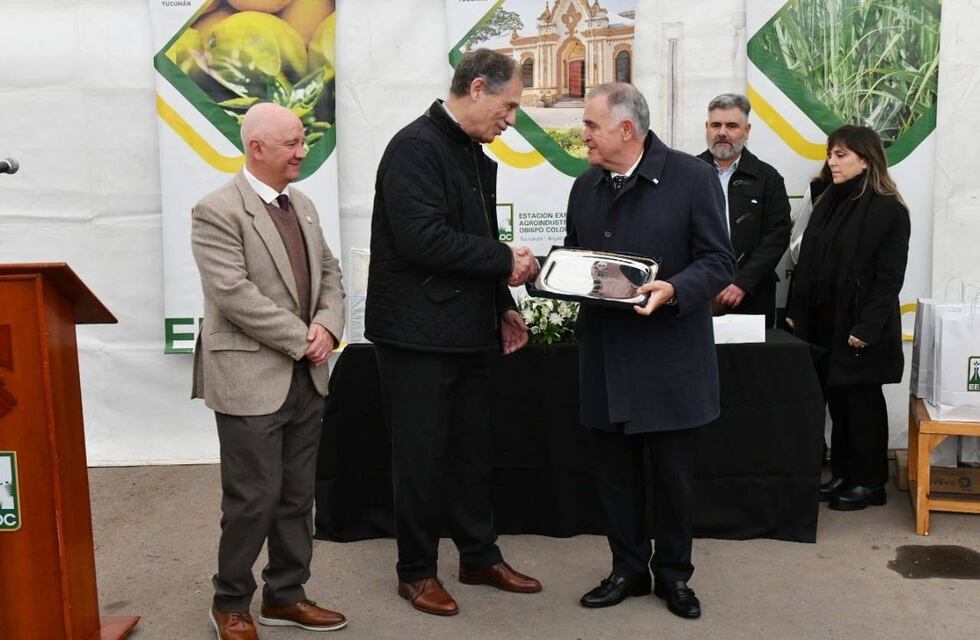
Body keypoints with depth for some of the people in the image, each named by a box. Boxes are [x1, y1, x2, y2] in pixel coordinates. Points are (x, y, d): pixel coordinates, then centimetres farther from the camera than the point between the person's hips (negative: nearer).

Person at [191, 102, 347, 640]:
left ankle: (286, 595, 28)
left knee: (297, 496, 13)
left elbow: (329, 273, 14)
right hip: (251, 379, -7)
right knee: (254, 499, 1)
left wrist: (327, 326, -6)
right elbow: (234, 294, -20)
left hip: (306, 377, 7)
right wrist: (303, 339, -16)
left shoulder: (302, 205, 13)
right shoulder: (217, 212, -12)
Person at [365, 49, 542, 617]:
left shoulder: (477, 159, 13)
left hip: (468, 331, 9)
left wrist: (503, 306, 11)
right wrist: (505, 261, -17)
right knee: (422, 455, 4)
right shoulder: (416, 147, -14)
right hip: (420, 334, -8)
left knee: (474, 448, 16)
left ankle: (480, 556, 31)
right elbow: (423, 239, -25)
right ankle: (417, 571, 20)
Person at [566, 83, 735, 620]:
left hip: (669, 357, -5)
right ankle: (628, 569, 29)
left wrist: (673, 290, -26)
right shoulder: (585, 187, 11)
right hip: (606, 356, 5)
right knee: (614, 471, 12)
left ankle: (674, 573, 27)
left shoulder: (692, 177, -7)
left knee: (673, 472, 8)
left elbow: (719, 262, -9)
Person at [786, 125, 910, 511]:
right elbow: (806, 262, 12)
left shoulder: (888, 210, -10)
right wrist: (796, 312, 8)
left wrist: (867, 329, -19)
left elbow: (889, 277, -14)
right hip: (823, 324, 6)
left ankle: (869, 483, 16)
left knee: (862, 402, 4)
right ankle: (843, 474, 24)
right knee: (837, 400, 12)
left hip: (859, 331, -6)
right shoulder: (828, 203, 11)